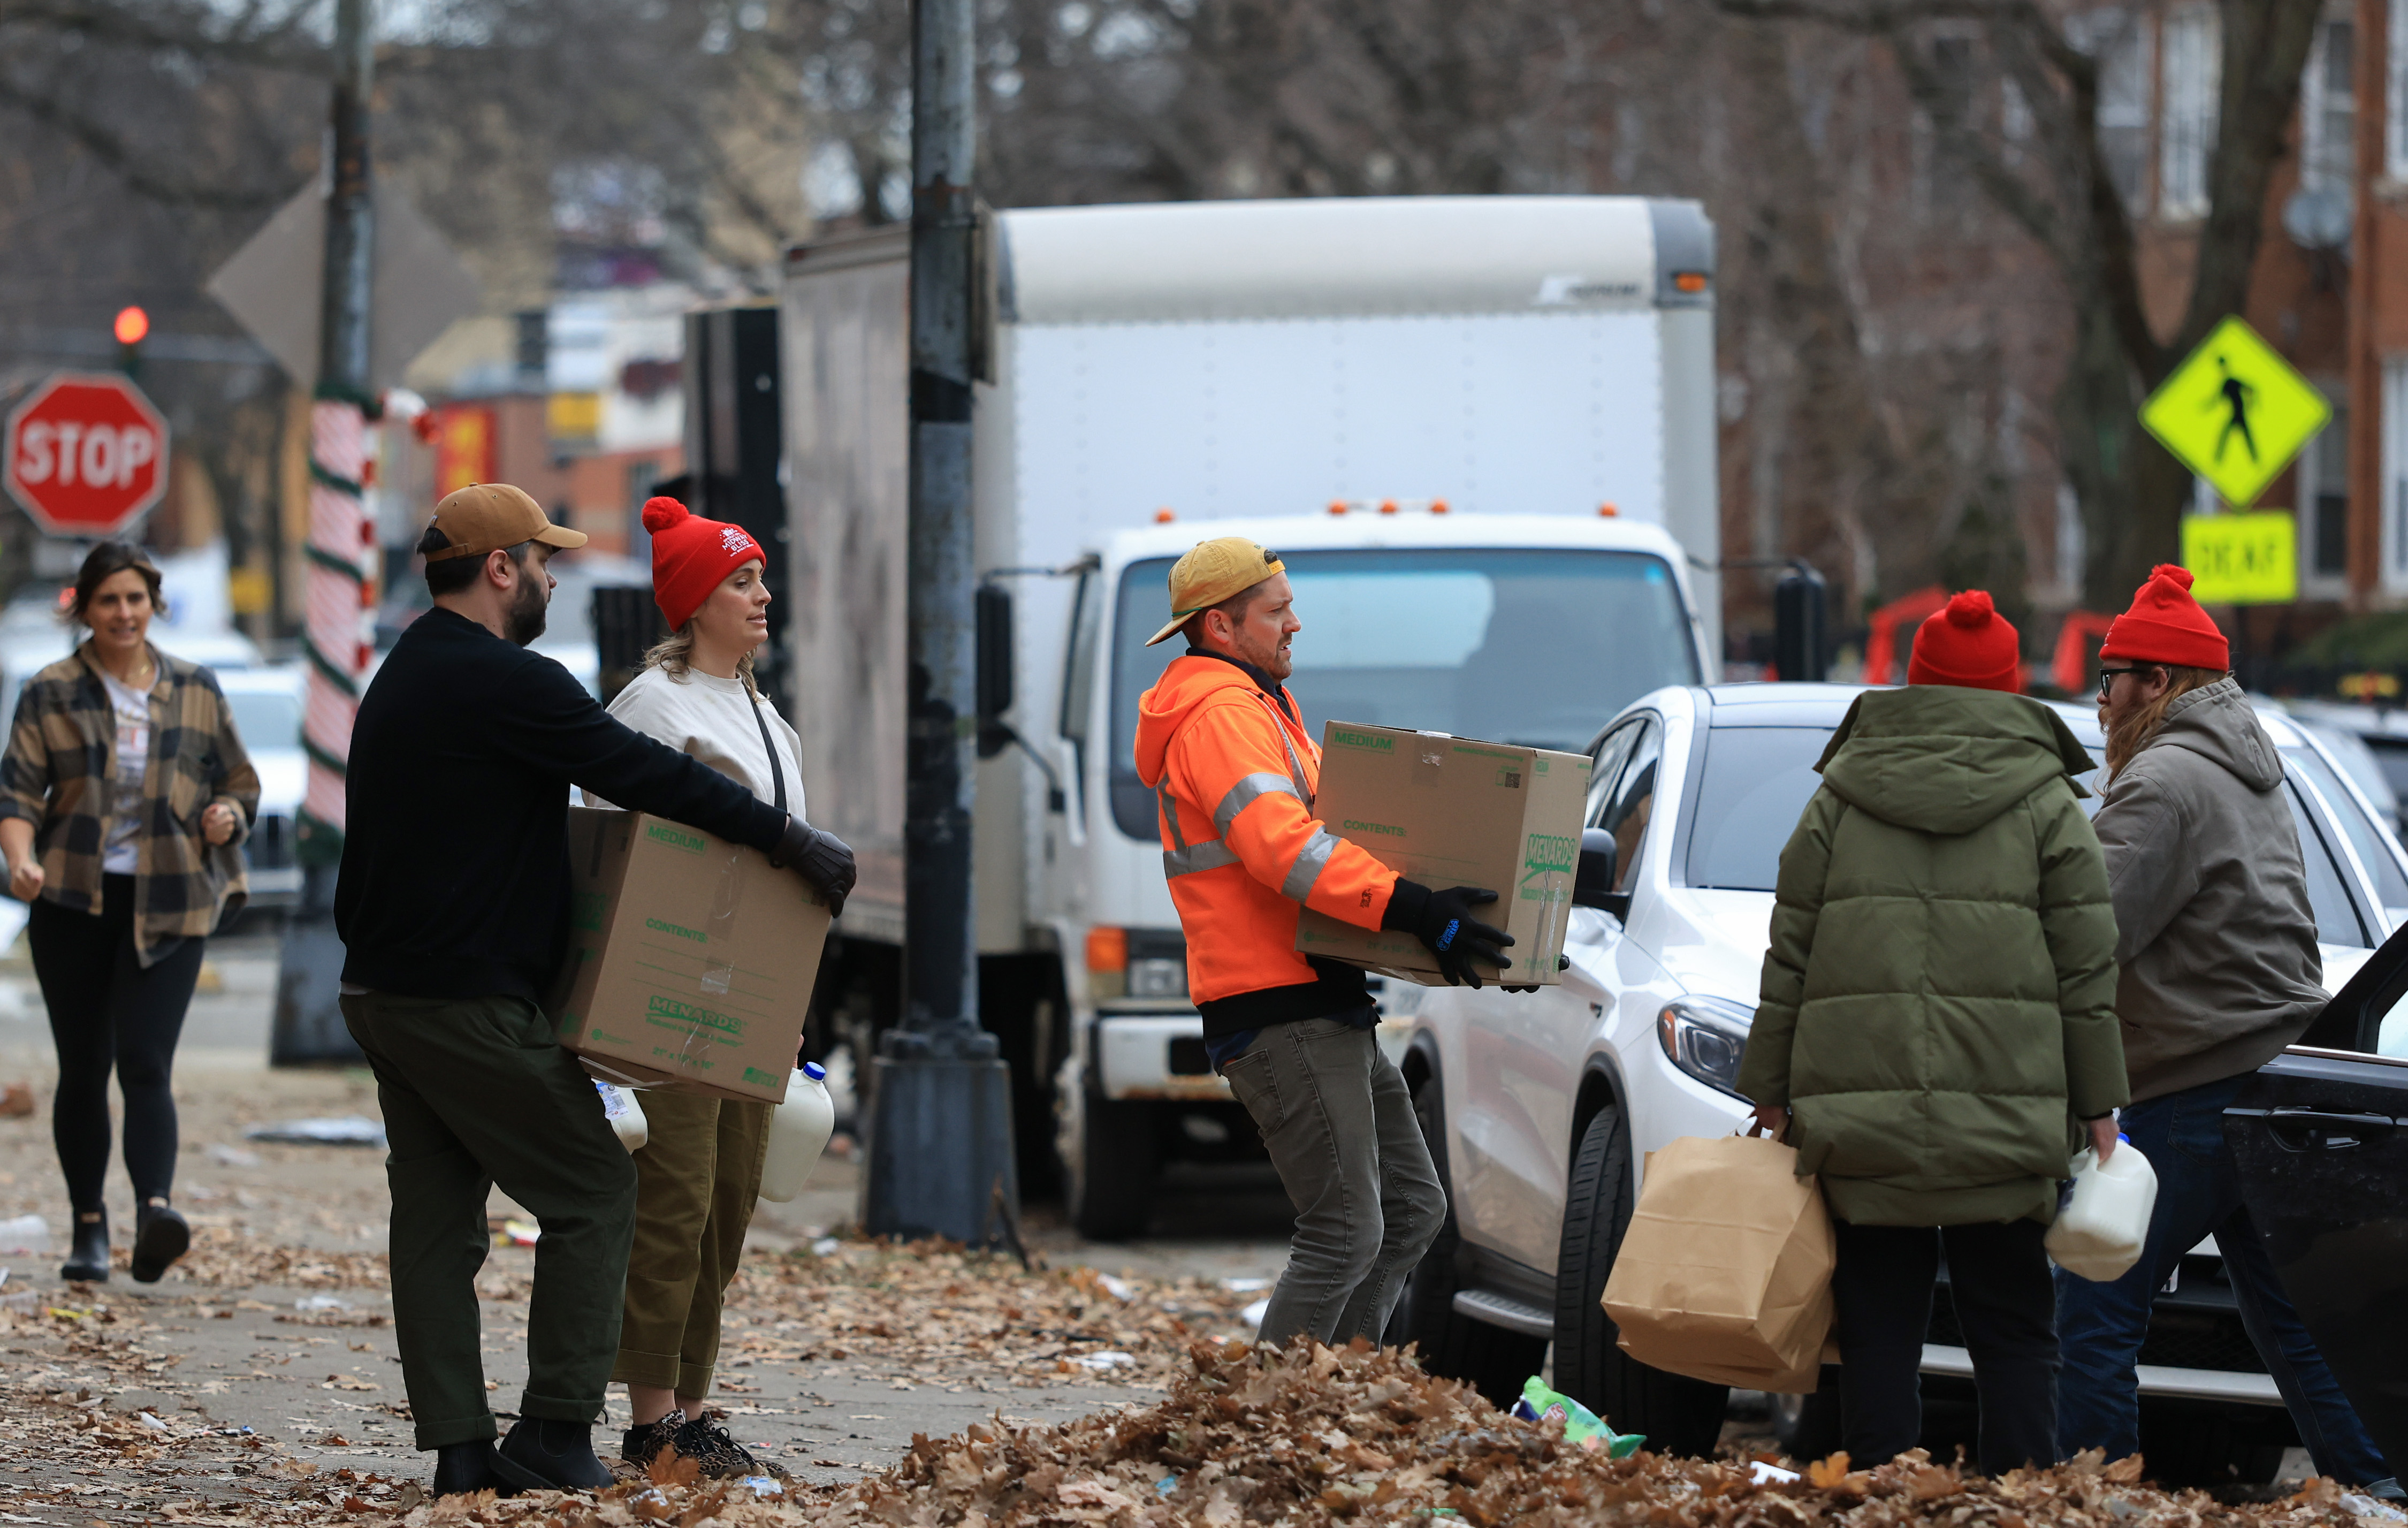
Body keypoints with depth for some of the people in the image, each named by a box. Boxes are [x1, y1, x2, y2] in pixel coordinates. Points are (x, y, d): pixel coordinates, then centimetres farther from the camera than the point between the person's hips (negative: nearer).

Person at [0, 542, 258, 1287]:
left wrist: (228, 815, -7)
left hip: (168, 904, 0)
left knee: (145, 1063, -15)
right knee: (83, 1069, 5)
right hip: (74, 901, 0)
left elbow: (240, 782, 16)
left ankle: (156, 1208, -30)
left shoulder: (195, 690, 8)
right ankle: (88, 1228, 15)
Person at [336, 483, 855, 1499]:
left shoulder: (403, 679, 16)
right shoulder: (505, 682, -15)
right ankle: (555, 1435, -4)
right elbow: (644, 773, -16)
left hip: (384, 993, 10)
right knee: (593, 1194, -1)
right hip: (470, 1003, -10)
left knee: (436, 1216, 8)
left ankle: (458, 1445, 6)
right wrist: (792, 841, -11)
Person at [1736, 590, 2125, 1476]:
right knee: (2012, 1335, 3)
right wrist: (2097, 1106, 7)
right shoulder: (2045, 805, 4)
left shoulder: (1841, 800, 9)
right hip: (2004, 1125, -1)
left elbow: (1789, 959, 8)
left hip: (1859, 1119, 1)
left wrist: (1772, 1093, 12)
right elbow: (2086, 971, 2)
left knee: (1878, 1333, 4)